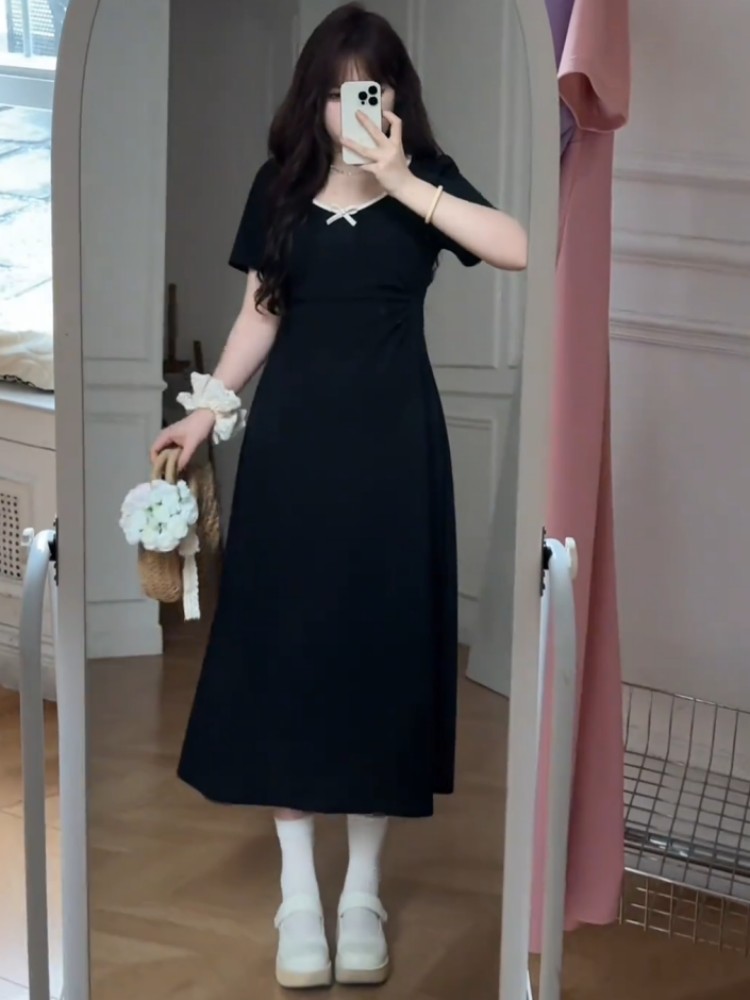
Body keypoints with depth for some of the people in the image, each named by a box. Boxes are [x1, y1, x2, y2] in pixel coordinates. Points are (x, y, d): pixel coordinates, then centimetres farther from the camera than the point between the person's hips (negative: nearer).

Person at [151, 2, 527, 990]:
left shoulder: (428, 176, 0)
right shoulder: (281, 183, 7)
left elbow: (518, 248, -19)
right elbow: (261, 314, 10)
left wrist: (400, 182, -22)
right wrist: (207, 406, 0)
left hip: (391, 440, -1)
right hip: (293, 435, 2)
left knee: (380, 645, 2)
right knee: (286, 645, 1)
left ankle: (363, 891, 16)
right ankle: (298, 892, 13)